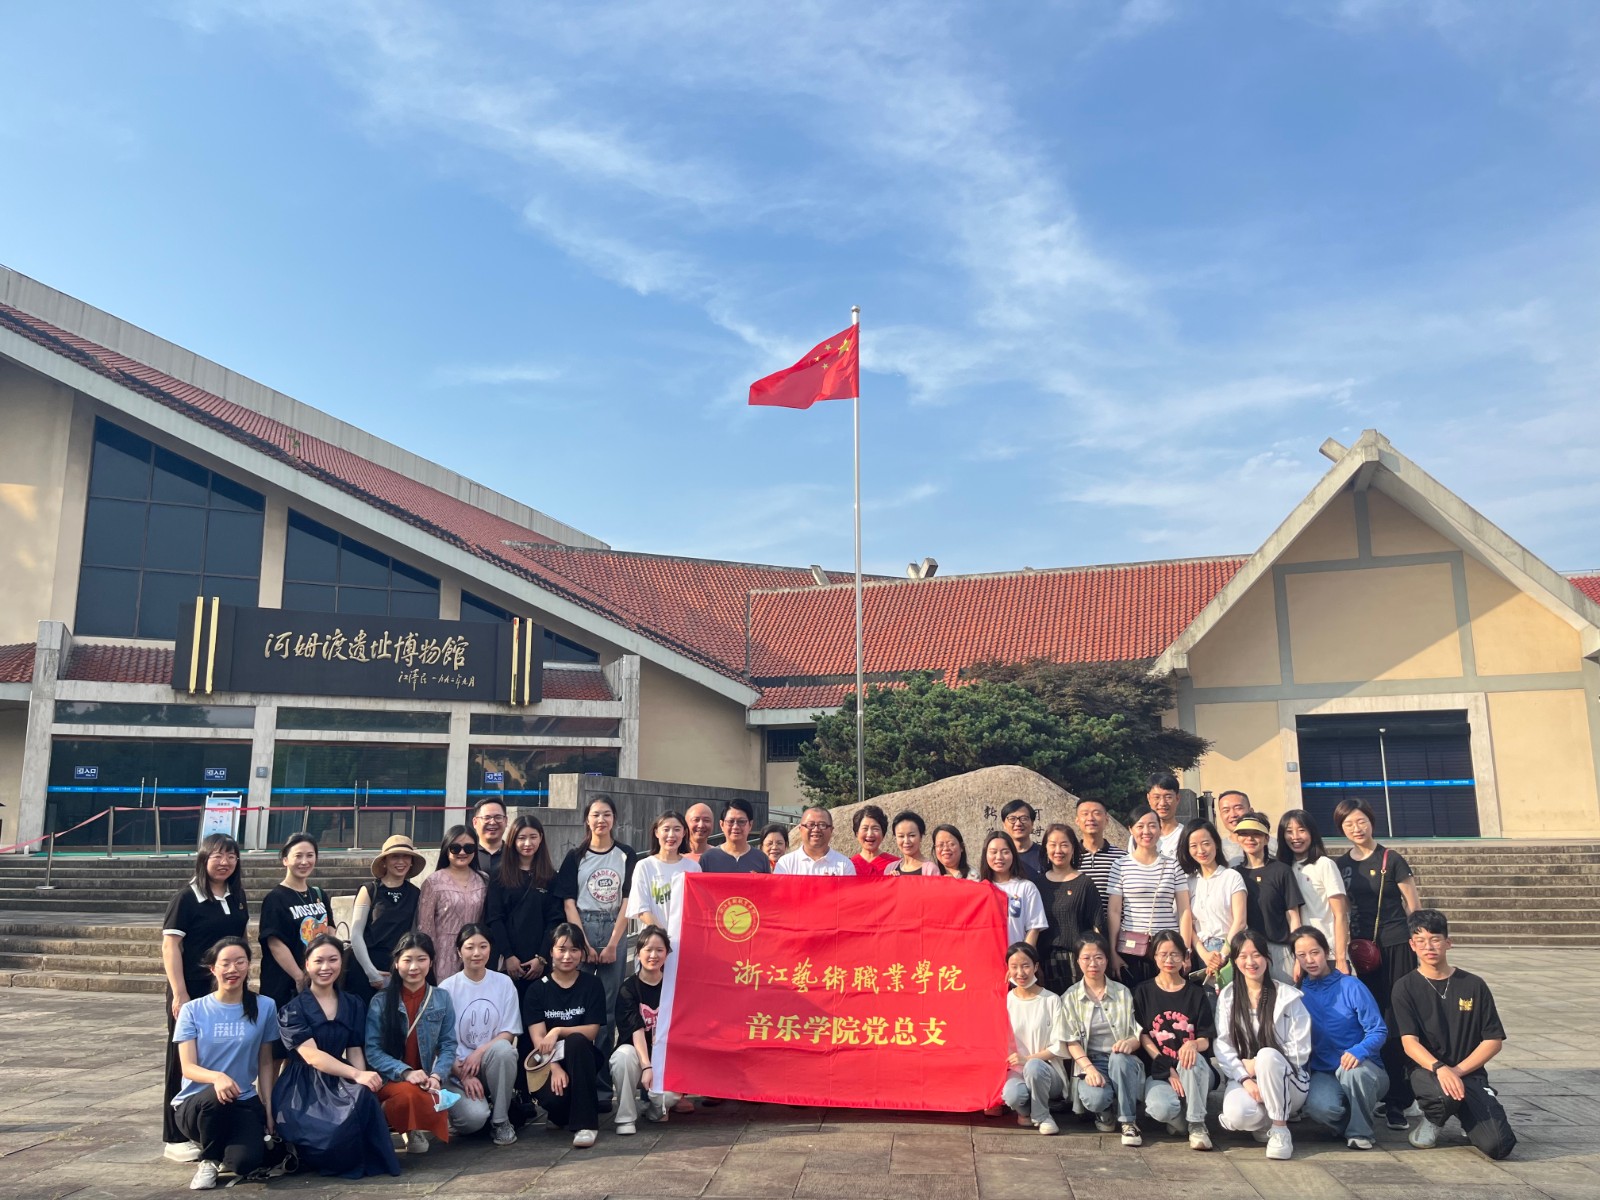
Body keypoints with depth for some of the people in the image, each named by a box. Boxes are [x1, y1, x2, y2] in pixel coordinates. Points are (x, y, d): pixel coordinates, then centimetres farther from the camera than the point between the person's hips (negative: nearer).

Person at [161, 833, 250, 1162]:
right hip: (193, 991, -5)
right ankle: (176, 1140, 14)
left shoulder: (236, 896, 8)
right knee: (185, 1063, 4)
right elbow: (170, 945, -12)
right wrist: (179, 995, -18)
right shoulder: (187, 896, -9)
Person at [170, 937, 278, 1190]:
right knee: (216, 1095, -37)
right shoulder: (192, 1010, 0)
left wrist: (268, 1109, -2)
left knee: (245, 1161, -27)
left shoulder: (264, 1007, 2)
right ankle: (208, 1159, -5)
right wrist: (216, 1077, -29)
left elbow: (266, 1064, 6)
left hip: (244, 1102, 1)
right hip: (195, 1103, -1)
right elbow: (188, 1067, -8)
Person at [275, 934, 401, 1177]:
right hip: (303, 1087, -3)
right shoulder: (293, 1009, -3)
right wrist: (357, 1075, -30)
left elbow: (355, 1051, 9)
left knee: (364, 1095, -35)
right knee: (335, 1131, -35)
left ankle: (364, 1160, -15)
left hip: (339, 1081, 4)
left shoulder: (353, 1005, 11)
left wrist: (362, 1075, -17)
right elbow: (311, 1056, -16)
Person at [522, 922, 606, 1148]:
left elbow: (592, 1031, -5)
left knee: (576, 1040, -35)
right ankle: (561, 1115, 8)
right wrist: (555, 1068, -24)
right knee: (552, 1096, -34)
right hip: (548, 1061, 0)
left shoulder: (592, 985, 2)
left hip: (582, 1059, 0)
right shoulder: (537, 990, 2)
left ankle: (585, 1123, -28)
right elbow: (538, 1037, -7)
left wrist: (558, 1031, -22)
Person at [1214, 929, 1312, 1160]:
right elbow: (1223, 1046, -2)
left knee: (1267, 1055, -36)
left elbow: (1300, 1050, -6)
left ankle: (1280, 1130, -19)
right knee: (1236, 1115, -33)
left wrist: (1260, 1064, -11)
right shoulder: (1227, 996, 6)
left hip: (1286, 1080, -1)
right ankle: (1265, 1123, 4)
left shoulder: (1288, 996, -3)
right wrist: (1245, 1079, -17)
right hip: (1243, 1078, 2)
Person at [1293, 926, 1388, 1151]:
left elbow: (1379, 1031, -7)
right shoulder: (1298, 993, 3)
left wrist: (1359, 1051, -26)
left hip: (1363, 1068, -1)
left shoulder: (1351, 986, -4)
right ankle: (1347, 1123, 6)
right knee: (1319, 1107, -33)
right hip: (1323, 1073, 1)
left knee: (1353, 1071, -38)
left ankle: (1360, 1132, -9)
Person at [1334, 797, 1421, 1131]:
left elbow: (1414, 905, 0)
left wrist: (1418, 943, -1)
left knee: (1397, 1023, -5)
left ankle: (1397, 1101, -2)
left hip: (1396, 945, -4)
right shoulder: (1341, 865, 7)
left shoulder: (1391, 859, -4)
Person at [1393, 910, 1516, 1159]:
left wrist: (1457, 1070, -11)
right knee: (1447, 1093, -38)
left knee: (1498, 1145, -21)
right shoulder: (1406, 988, -1)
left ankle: (1467, 1117, 16)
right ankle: (1432, 1119, 0)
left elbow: (1493, 1041, 2)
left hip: (1470, 1072, 2)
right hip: (1427, 1071, -2)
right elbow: (1409, 1042, -9)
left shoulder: (1474, 986, 3)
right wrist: (1440, 1068, -28)